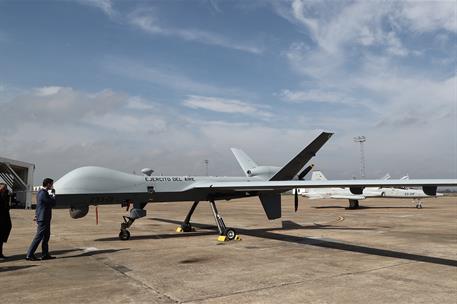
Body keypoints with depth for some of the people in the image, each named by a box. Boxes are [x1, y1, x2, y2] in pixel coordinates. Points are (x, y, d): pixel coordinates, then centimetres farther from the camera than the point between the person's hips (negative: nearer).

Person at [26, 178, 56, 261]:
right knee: (39, 237, -4)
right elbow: (53, 204, -15)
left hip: (44, 218, 10)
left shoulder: (40, 192, 12)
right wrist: (53, 195, -2)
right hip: (43, 219, -10)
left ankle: (45, 254, 22)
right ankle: (29, 255, 2)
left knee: (46, 236, 15)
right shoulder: (44, 193, -21)